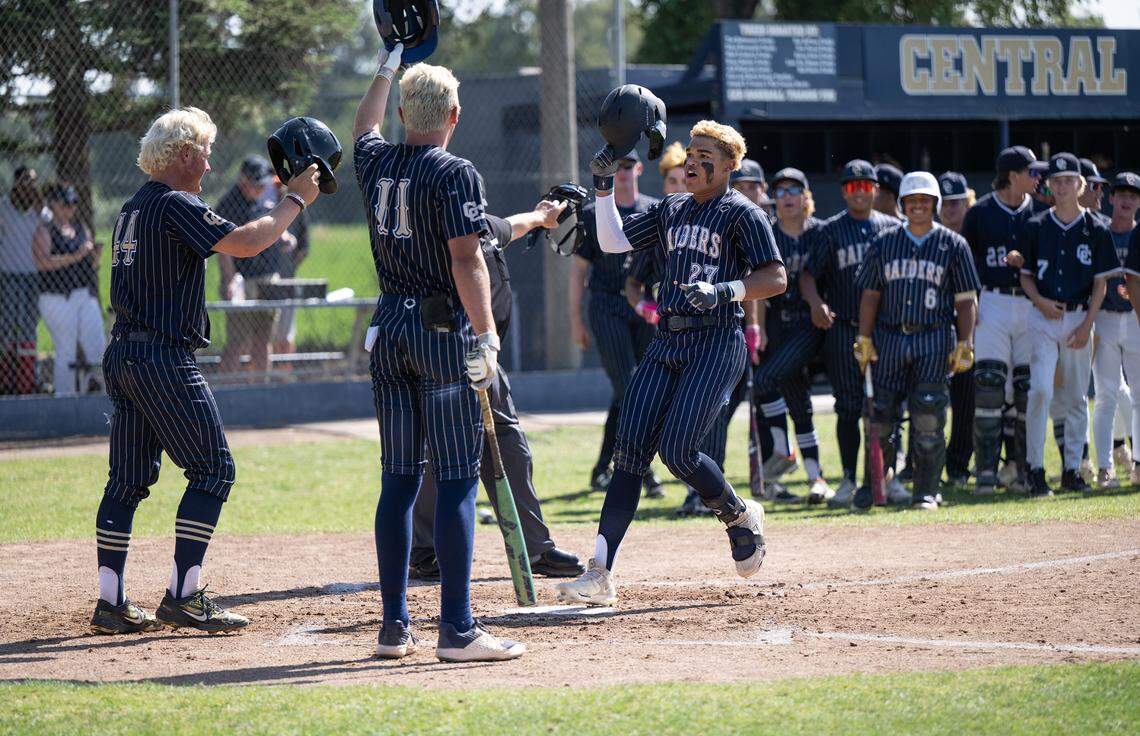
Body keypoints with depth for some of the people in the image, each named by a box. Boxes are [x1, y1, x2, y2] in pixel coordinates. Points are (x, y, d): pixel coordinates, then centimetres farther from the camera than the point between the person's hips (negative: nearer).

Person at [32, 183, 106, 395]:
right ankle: (64, 398, 0)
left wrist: (97, 252, -4)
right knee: (66, 353, -6)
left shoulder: (80, 226, 16)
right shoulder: (44, 231, -3)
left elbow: (91, 262, 19)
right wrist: (74, 257, -26)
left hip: (86, 296, 6)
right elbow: (44, 262, -19)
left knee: (98, 348, 1)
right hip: (58, 299, -6)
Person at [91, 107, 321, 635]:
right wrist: (295, 201, -6)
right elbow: (246, 243, -19)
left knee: (129, 478, 10)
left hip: (122, 354, 9)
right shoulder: (175, 205, -12)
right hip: (164, 359, -9)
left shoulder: (134, 208, 17)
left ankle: (110, 603, 9)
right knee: (213, 469, -4)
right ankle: (184, 596, -9)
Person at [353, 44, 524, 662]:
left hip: (389, 328, 6)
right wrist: (486, 338, -13)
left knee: (398, 479, 10)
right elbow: (466, 262, -16)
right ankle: (457, 629, -8)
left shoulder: (376, 164, 8)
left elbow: (364, 128, 32)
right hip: (444, 331, -6)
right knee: (457, 479, -5)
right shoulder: (454, 173, -10)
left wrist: (388, 66, 44)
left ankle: (394, 627, 11)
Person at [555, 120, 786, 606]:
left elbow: (776, 279, -7)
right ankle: (600, 575, -9)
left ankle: (740, 515, 14)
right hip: (667, 342, 6)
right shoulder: (672, 210, 19)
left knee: (677, 452, -17)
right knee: (630, 451, -5)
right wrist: (604, 187, 10)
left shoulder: (742, 214, -1)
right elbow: (613, 241, 20)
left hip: (717, 342, -6)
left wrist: (725, 290, -21)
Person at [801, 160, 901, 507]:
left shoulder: (893, 227, 10)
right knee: (849, 407, 0)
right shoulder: (831, 230, 4)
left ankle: (889, 477, 9)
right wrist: (816, 302, -19)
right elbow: (808, 274, 0)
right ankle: (849, 480, 6)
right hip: (843, 330, -1)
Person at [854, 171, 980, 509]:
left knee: (928, 418, -7)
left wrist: (965, 345, -4)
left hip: (934, 340, -2)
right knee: (881, 416, 1)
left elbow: (966, 300, 4)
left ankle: (926, 491, 1)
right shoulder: (884, 243, 10)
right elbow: (870, 295, 12)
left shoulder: (953, 245, 5)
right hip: (889, 338, 2)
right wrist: (864, 340, 4)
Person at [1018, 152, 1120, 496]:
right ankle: (1035, 469, -10)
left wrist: (1086, 325, -7)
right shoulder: (1036, 227, 4)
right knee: (1040, 391, -14)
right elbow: (1026, 275, 9)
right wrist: (1040, 301, -10)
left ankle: (1072, 469, 14)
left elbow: (1101, 283, 2)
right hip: (1044, 318, -1)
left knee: (1077, 397, 6)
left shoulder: (1096, 230, 1)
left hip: (1080, 318, 1)